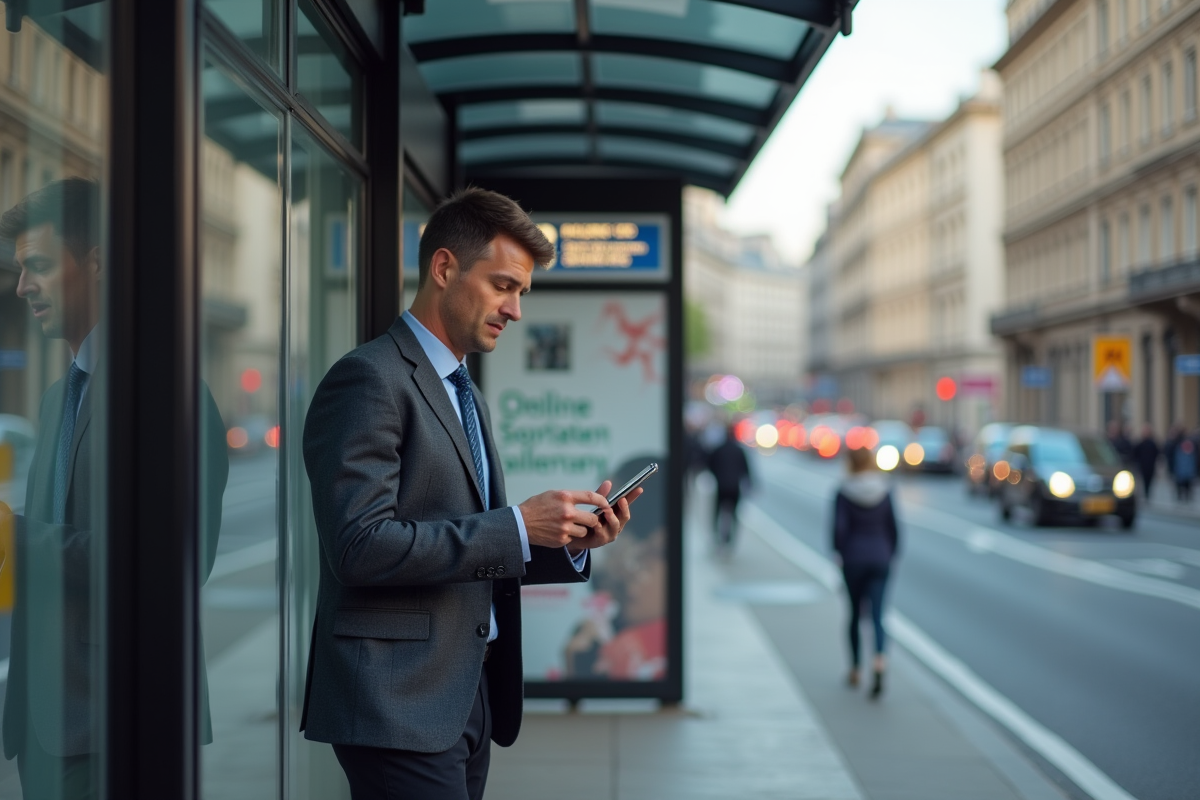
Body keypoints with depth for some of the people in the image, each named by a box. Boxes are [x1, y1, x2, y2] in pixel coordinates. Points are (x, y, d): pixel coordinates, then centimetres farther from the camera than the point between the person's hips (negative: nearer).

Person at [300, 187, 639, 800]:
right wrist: (518, 526, -19)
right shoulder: (369, 380, -10)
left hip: (467, 701, 9)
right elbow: (360, 545, -20)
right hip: (399, 706, -9)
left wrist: (569, 542, 4)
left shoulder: (463, 393, 20)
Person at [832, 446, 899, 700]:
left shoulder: (845, 491, -7)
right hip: (880, 558, 1)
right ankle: (880, 662, -28)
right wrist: (890, 555, 14)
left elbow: (839, 527, -14)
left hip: (854, 558, -1)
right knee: (877, 616, -3)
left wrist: (839, 554, -1)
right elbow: (893, 528, 4)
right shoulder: (885, 490, 1)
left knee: (854, 613, 15)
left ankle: (855, 670, 23)